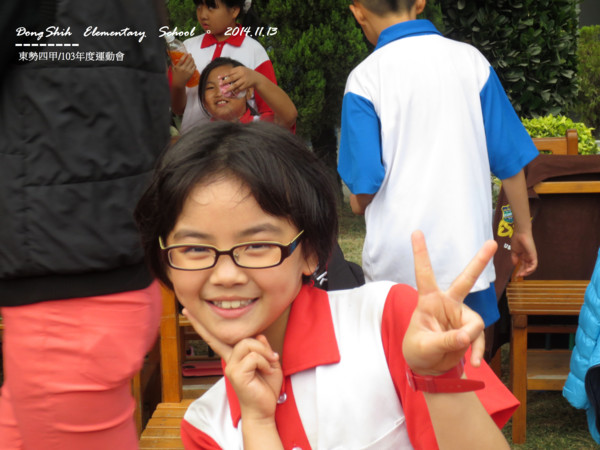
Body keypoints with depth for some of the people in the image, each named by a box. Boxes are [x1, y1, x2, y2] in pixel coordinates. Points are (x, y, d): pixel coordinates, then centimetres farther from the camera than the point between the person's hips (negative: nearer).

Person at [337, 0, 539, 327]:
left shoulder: (364, 79, -8)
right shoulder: (471, 60, 0)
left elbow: (365, 185, -12)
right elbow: (510, 161, 2)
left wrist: (357, 202, 12)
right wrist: (523, 230, 15)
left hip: (395, 263, -2)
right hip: (467, 251, 2)